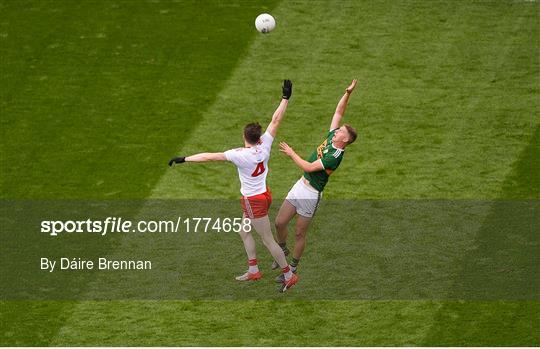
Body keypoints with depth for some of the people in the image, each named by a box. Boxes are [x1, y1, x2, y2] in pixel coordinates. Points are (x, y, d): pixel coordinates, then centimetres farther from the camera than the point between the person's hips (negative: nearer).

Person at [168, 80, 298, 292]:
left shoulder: (240, 155, -26)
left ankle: (289, 276, 9)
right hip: (263, 195, 8)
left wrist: (183, 159, -24)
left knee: (268, 239, 2)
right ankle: (253, 271, 30)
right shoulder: (264, 146, -10)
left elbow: (210, 157, -26)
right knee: (244, 232, 22)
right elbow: (276, 120, -3)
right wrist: (285, 98, 4)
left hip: (253, 201, -8)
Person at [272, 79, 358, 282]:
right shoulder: (331, 137, 2)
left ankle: (293, 269, 19)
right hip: (300, 186, 8)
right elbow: (339, 112, 7)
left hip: (311, 194, -8)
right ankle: (283, 250, 36)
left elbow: (309, 167, -26)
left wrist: (291, 153, -16)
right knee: (280, 222, 9)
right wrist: (348, 93, -5)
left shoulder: (335, 156, -23)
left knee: (300, 234, 4)